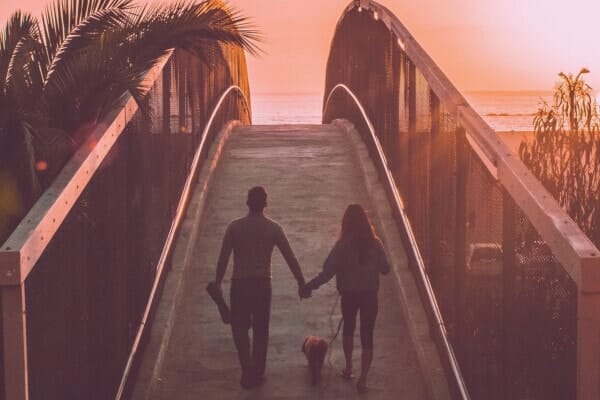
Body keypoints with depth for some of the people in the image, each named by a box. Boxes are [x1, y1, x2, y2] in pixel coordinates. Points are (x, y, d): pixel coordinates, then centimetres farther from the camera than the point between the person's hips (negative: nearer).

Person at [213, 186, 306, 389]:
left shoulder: (234, 227, -6)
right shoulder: (273, 228, -4)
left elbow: (223, 258, -4)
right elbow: (290, 258, -3)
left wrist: (218, 283, 8)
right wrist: (301, 282, 5)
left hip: (239, 284, -1)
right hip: (262, 283, 1)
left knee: (240, 327, 11)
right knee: (261, 330, 13)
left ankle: (247, 369, -5)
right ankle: (257, 373, 18)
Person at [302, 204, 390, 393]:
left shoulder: (342, 246, -15)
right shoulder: (375, 244, -8)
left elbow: (327, 272, -18)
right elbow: (385, 269, 1)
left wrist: (309, 287, -9)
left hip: (349, 294, 0)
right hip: (370, 294, 0)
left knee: (348, 328, 25)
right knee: (367, 335, 5)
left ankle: (348, 368, 32)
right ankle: (363, 378, -1)